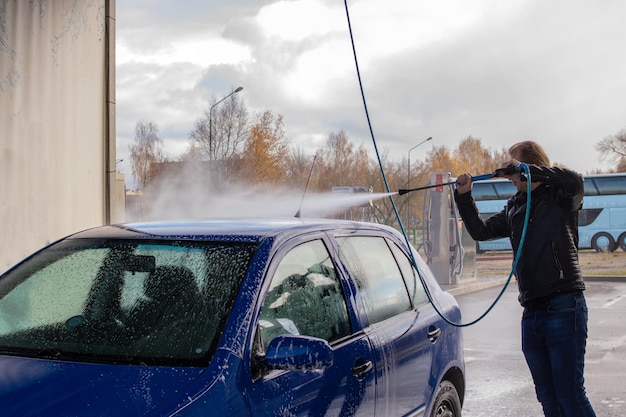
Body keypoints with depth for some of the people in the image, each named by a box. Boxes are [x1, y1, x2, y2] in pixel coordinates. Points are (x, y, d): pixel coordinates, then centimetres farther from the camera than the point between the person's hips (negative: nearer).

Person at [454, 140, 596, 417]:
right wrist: (464, 197, 6)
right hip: (531, 311, 7)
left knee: (570, 393, -7)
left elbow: (574, 180, -24)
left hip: (564, 307, -7)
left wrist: (524, 168, -21)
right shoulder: (514, 209, 16)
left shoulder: (560, 198, -3)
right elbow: (481, 231, 17)